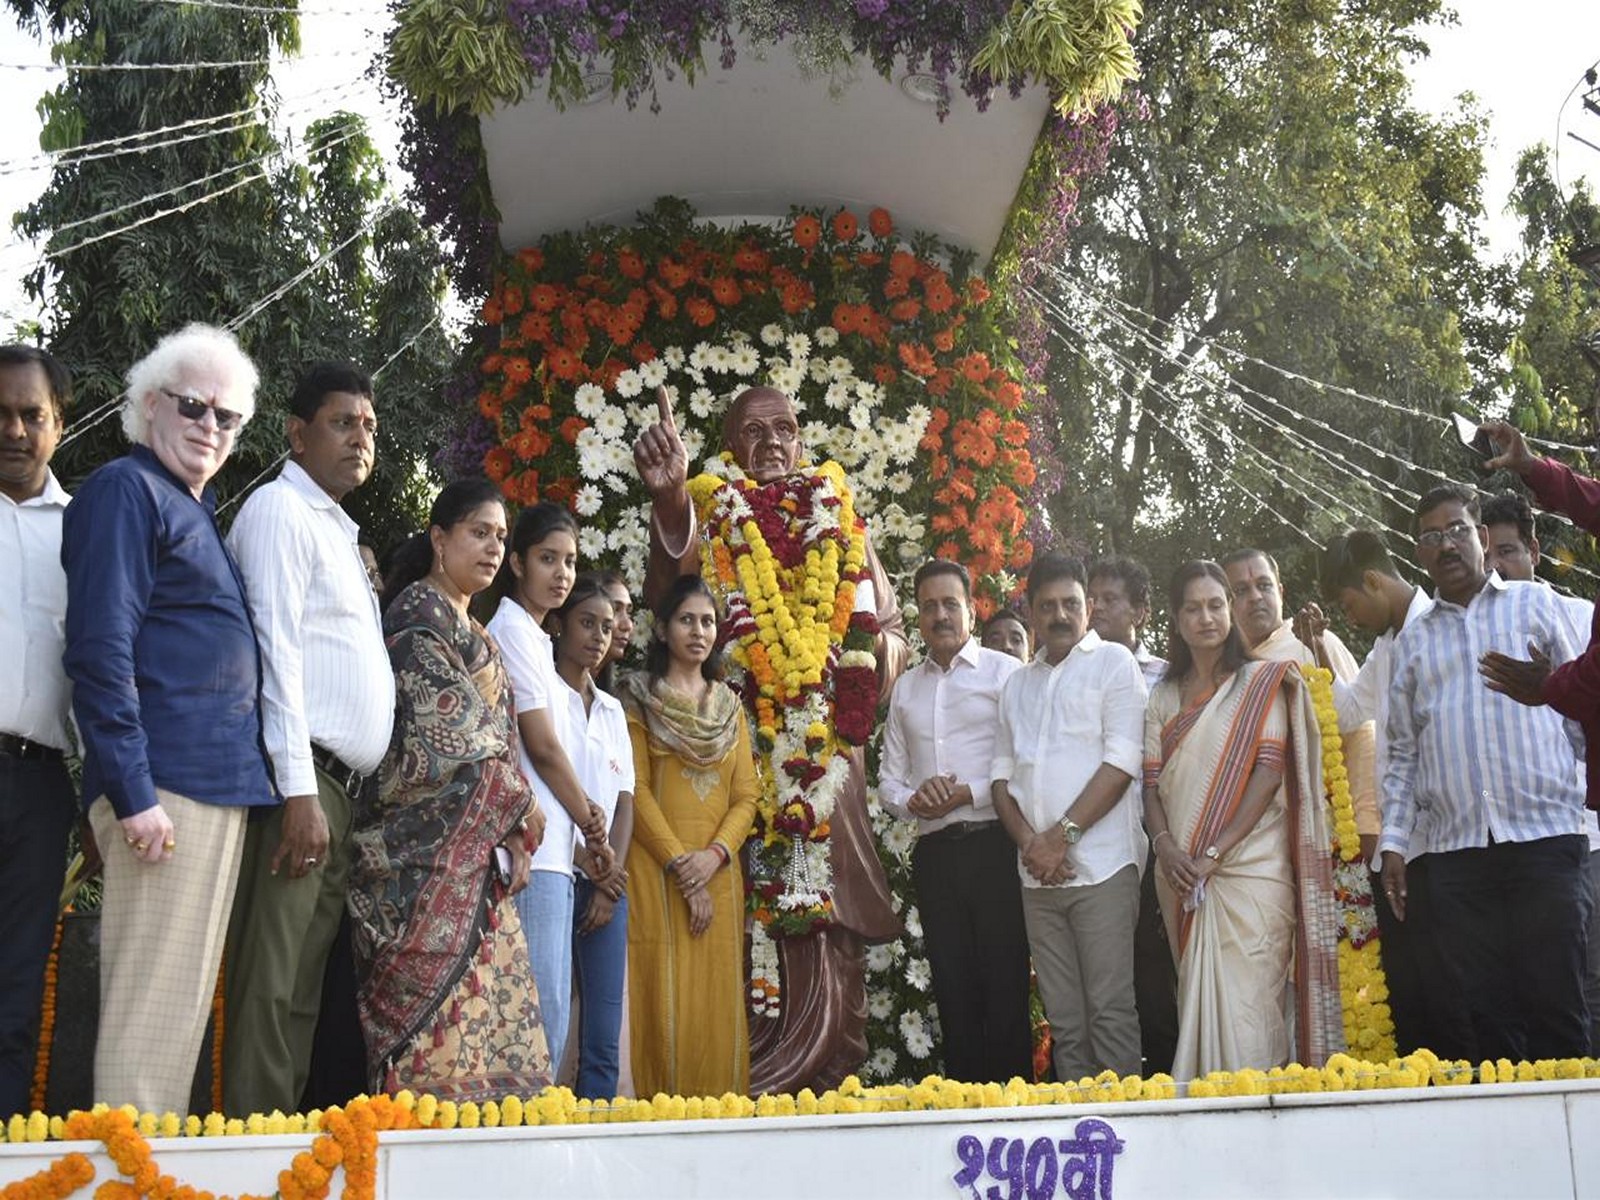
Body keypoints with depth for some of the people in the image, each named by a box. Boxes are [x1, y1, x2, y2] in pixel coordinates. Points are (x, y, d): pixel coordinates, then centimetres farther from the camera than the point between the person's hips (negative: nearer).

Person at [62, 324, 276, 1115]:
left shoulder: (196, 510, 22)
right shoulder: (127, 491, -5)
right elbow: (99, 650, -14)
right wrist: (133, 794, -20)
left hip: (220, 783, 9)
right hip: (166, 785, -9)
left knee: (181, 1006, 12)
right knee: (153, 1008, -7)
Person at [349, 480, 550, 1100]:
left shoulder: (477, 638, 23)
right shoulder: (417, 612, -4)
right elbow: (451, 734, -12)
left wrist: (515, 838, 6)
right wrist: (522, 804, -3)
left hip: (479, 854, 9)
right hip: (427, 846, -9)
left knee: (484, 1009, 4)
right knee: (436, 1005, -13)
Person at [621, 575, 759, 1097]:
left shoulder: (729, 706, 17)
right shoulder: (639, 698, 3)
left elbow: (746, 794, 10)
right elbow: (636, 790, -5)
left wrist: (715, 853, -9)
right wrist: (680, 866, -13)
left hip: (717, 872, 4)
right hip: (655, 871, -4)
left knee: (718, 1005, 2)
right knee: (664, 1002, -7)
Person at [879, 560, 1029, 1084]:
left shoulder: (1004, 672, 0)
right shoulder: (906, 688, 17)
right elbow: (888, 779, 17)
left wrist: (967, 796, -16)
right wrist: (912, 800, -4)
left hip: (993, 847, -5)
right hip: (935, 856, 5)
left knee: (1005, 990, -3)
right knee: (954, 994, 8)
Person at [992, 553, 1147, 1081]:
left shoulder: (1113, 662, 2)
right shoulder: (1018, 685, 19)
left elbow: (1121, 763, -8)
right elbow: (1002, 775, 15)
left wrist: (1062, 835, -12)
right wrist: (1029, 842, -3)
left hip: (1101, 866, -5)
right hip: (1038, 876, 5)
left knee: (1110, 1012, -6)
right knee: (1063, 1019, 7)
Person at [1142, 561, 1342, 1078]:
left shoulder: (1262, 682, 3)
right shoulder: (1165, 697, 16)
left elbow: (1270, 772, -7)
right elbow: (1152, 783, 9)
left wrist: (1214, 852, -14)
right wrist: (1166, 846, -10)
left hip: (1249, 866, -4)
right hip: (1182, 877, 4)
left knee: (1247, 1006, -10)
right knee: (1197, 1005, 5)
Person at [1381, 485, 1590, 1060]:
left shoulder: (1535, 604, 10)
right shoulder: (1413, 638, 16)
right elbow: (1403, 750, 15)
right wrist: (1393, 841, 8)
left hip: (1544, 836, -2)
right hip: (1456, 847, 2)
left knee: (1556, 1003, -4)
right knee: (1488, 1012, 4)